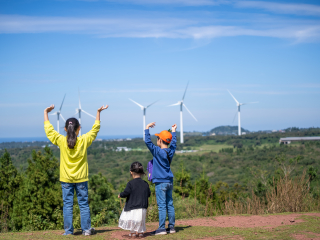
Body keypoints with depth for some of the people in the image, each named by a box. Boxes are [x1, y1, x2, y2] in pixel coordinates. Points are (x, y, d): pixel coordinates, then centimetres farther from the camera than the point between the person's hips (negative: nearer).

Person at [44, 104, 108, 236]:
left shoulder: (61, 141, -7)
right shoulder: (84, 140, -7)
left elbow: (49, 129, 4)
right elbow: (95, 129, 5)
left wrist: (46, 113, 13)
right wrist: (98, 113, 13)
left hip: (66, 179, 0)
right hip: (81, 178, 0)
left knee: (67, 205, 5)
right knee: (84, 204, 8)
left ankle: (68, 231, 6)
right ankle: (86, 229, 10)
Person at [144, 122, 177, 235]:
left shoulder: (158, 151, -13)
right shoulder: (171, 151, 6)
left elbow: (148, 142, -15)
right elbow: (174, 143, 26)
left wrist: (147, 128, -6)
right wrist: (173, 131, 39)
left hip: (161, 182, -7)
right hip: (169, 182, 7)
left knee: (162, 206, -7)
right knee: (169, 205, 10)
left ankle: (162, 228, -6)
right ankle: (171, 227, 13)